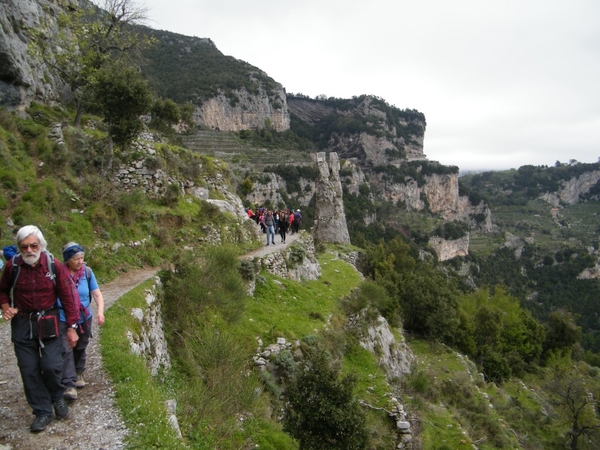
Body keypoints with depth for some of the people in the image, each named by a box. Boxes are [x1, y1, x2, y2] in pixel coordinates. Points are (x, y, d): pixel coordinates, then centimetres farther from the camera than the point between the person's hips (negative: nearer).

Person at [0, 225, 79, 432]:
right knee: (29, 369, 6)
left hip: (49, 323, -2)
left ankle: (57, 397, 26)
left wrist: (71, 327, -7)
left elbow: (68, 296, -7)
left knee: (52, 365, -5)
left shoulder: (54, 266, -13)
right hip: (22, 324, 2)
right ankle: (42, 412, 21)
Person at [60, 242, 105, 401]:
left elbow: (97, 294, -7)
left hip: (84, 318, 3)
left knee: (80, 348, 18)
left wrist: (100, 312, -21)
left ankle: (78, 374, 39)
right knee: (66, 351, -9)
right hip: (64, 320, -3)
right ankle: (69, 384, -4)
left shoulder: (87, 272, -9)